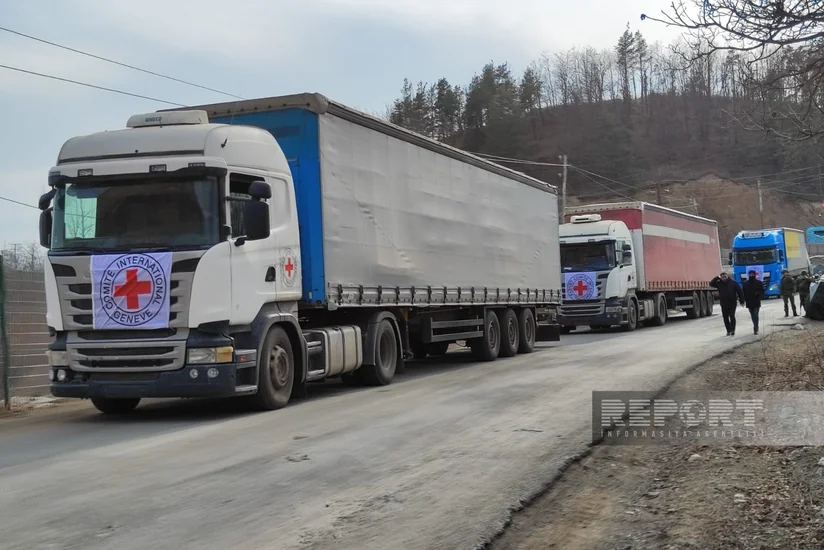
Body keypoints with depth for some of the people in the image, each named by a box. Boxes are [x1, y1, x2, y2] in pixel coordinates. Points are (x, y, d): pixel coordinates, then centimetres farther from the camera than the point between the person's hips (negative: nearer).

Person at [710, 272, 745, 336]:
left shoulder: (733, 282, -6)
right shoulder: (719, 283, 1)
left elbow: (740, 291, -3)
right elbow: (711, 284, -5)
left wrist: (741, 301, -6)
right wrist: (717, 278, -12)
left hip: (732, 303, -3)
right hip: (723, 304, 3)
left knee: (732, 317, -6)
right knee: (725, 318, 6)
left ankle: (732, 330, 0)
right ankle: (728, 331, 16)